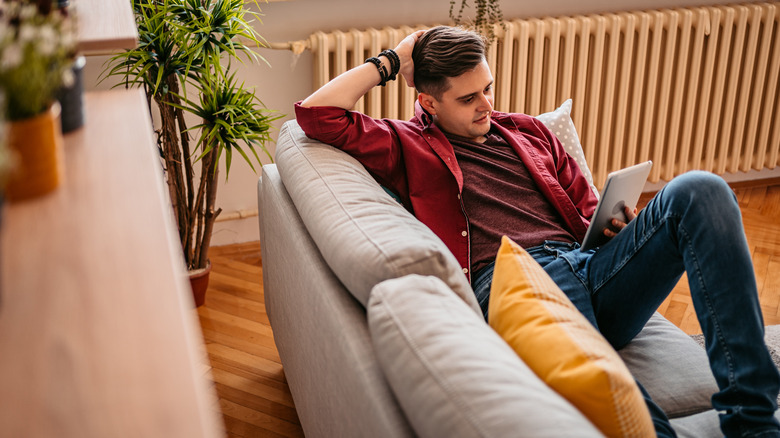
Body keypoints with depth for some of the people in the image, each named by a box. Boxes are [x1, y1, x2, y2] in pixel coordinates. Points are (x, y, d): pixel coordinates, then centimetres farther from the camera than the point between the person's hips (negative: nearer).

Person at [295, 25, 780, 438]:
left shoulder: (529, 131, 32)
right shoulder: (408, 146, 19)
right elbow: (317, 113, 9)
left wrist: (616, 225, 7)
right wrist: (390, 62, 17)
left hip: (591, 264, 6)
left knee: (699, 190, -22)